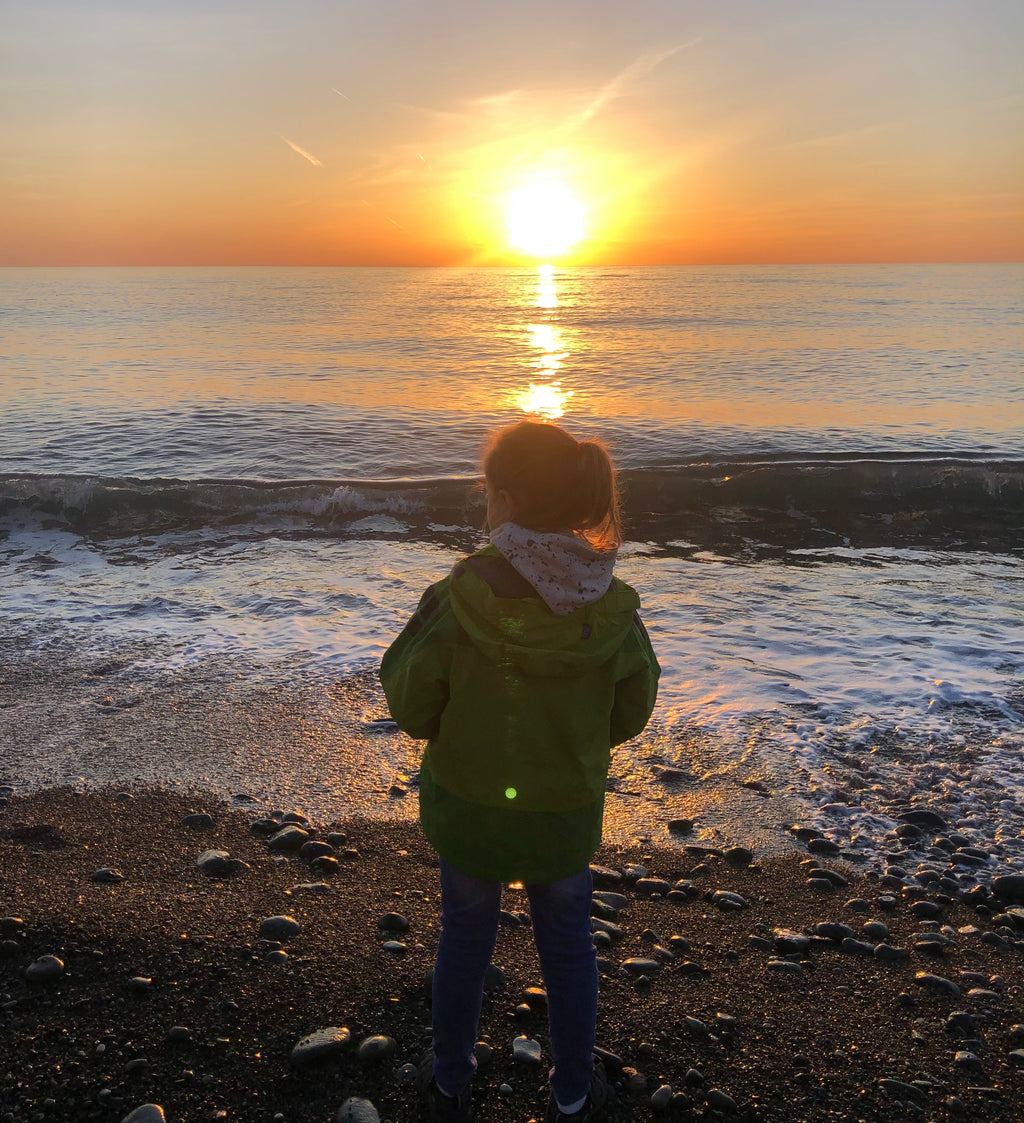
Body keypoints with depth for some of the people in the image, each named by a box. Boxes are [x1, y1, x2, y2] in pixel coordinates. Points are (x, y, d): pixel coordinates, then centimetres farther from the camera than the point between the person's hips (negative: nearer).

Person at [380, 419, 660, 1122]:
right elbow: (630, 717, -5)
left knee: (465, 941, 22)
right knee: (568, 947, 22)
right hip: (568, 814, 1)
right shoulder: (610, 604, -17)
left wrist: (420, 627, 0)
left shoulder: (459, 598, -25)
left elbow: (411, 711, -15)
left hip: (468, 807, -1)